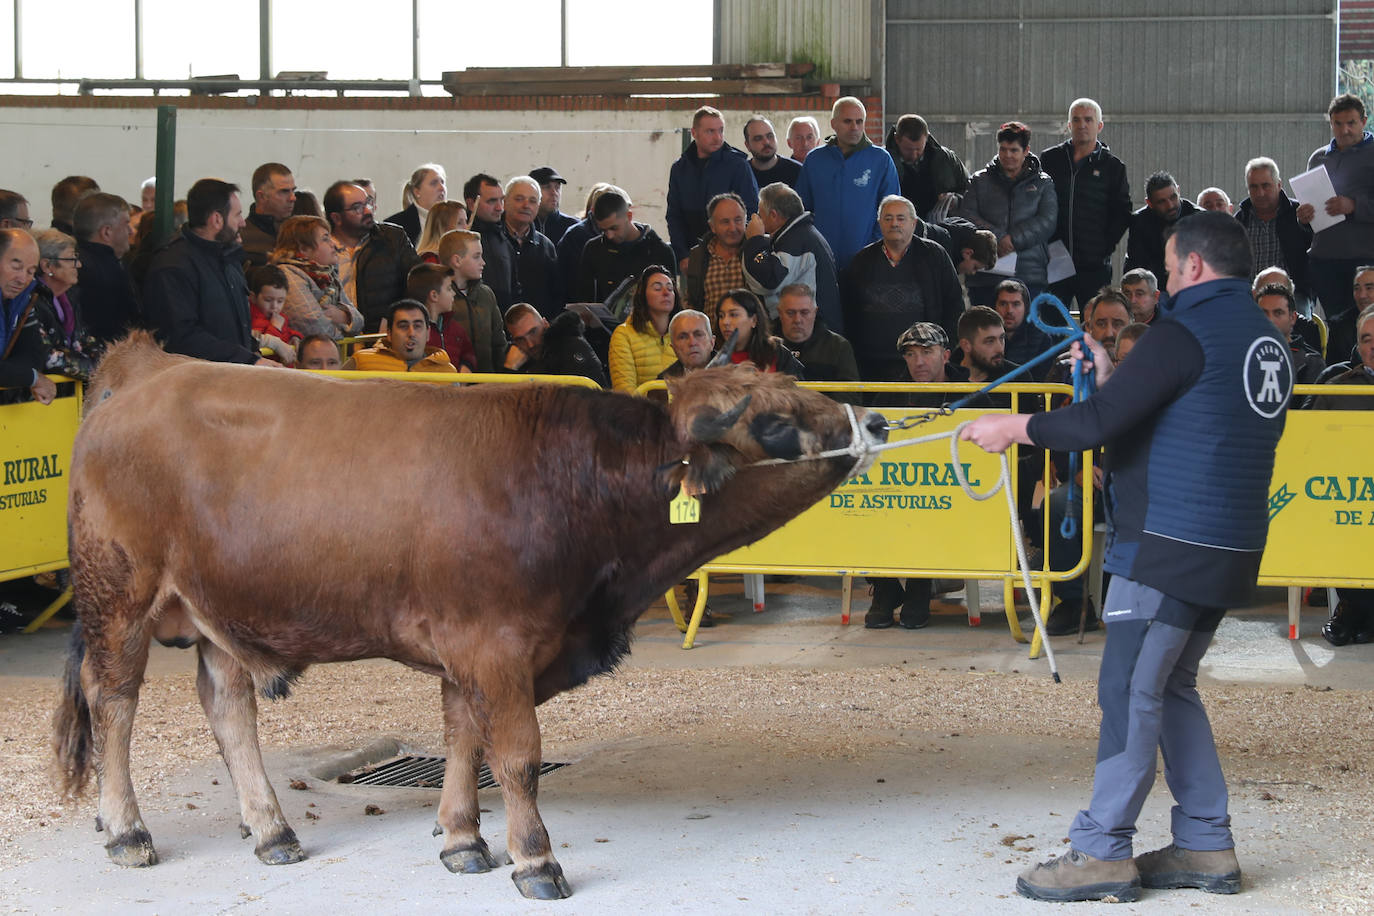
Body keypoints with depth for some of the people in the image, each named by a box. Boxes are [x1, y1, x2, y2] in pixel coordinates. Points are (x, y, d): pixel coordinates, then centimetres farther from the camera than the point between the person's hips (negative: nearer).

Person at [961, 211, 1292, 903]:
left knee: (1130, 691, -5)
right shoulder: (1266, 338, 15)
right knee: (1172, 688, 16)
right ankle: (1206, 847, 16)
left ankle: (1101, 852, -3)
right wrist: (1112, 378, 24)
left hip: (1169, 544, -9)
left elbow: (1099, 423, -17)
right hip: (1228, 552, 9)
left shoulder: (1186, 332, -12)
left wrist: (1014, 428, -4)